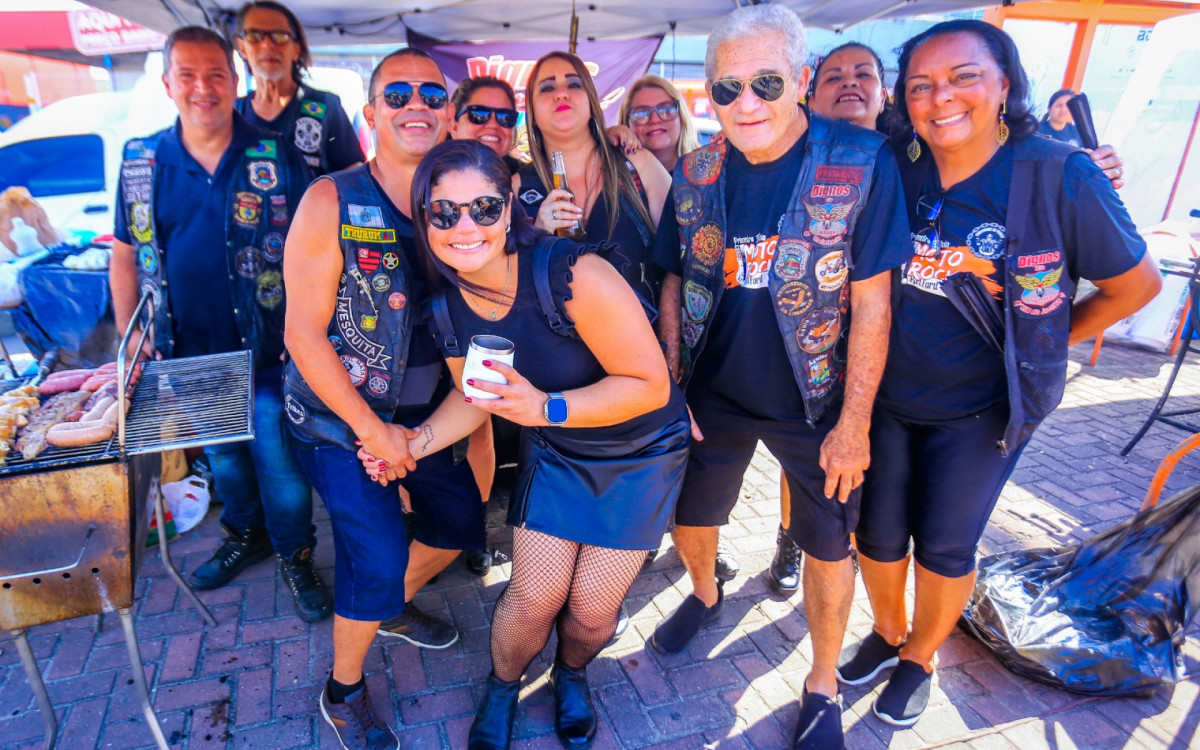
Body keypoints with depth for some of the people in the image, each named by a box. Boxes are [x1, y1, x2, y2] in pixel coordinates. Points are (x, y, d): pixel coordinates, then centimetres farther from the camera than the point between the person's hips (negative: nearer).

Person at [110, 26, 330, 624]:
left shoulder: (279, 161, -8)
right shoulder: (140, 164, 1)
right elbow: (124, 257, 9)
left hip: (267, 353, -3)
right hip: (189, 356, 4)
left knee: (280, 465, 4)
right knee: (222, 458, 20)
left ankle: (294, 555, 28)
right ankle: (244, 535, 44)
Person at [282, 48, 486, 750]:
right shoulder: (333, 202, -15)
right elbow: (305, 336, -16)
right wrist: (372, 429, -15)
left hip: (425, 414, 6)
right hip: (338, 416, -5)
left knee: (462, 519, 14)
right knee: (378, 556, -12)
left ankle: (395, 606, 46)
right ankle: (344, 691, 19)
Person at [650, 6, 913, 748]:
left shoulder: (863, 163, -15)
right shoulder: (696, 173, -4)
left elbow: (872, 306, -14)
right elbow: (674, 285, 2)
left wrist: (853, 424, -13)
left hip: (816, 405, -3)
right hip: (713, 395, 3)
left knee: (828, 547, 11)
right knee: (689, 518, 19)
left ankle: (823, 688, 37)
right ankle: (707, 593, 54)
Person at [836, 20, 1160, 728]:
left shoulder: (1061, 176, -15)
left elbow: (1137, 283, -2)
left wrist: (1037, 346, 1)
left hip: (981, 408, -2)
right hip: (886, 397, 3)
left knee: (946, 547, 8)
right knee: (878, 533, 12)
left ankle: (920, 658, 37)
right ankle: (887, 633, 42)